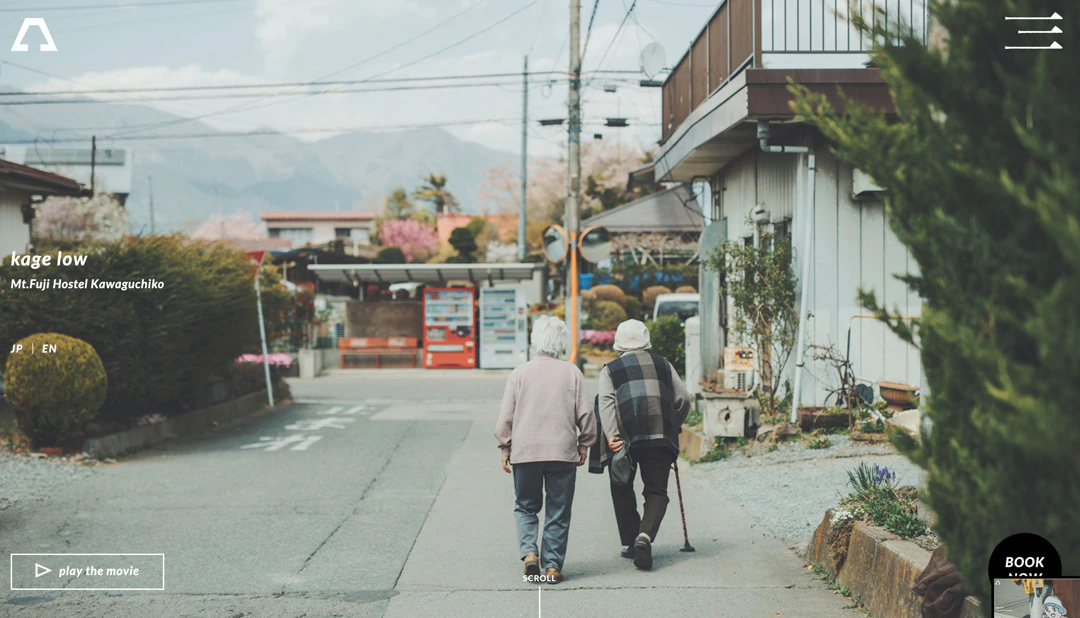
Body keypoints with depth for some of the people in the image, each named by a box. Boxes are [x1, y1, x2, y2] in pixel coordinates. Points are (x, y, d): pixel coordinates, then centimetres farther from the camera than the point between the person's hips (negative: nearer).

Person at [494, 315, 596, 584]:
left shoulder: (519, 373, -1)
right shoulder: (572, 373, 0)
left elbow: (506, 416, 0)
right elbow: (585, 413, 1)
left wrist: (505, 449, 10)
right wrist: (584, 444, 14)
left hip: (525, 452, 0)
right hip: (563, 452, 0)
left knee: (526, 507, 15)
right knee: (558, 512, 8)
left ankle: (529, 552, -4)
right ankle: (553, 566, 7)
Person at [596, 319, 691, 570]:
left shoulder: (610, 370, 10)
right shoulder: (663, 365, 16)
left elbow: (605, 403, -6)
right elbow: (683, 400, 15)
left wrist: (611, 436, -15)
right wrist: (674, 426, 31)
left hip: (624, 439, -1)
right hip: (660, 438, 1)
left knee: (622, 491, 16)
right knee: (656, 491, 4)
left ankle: (631, 543, 20)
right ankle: (644, 537, -19)